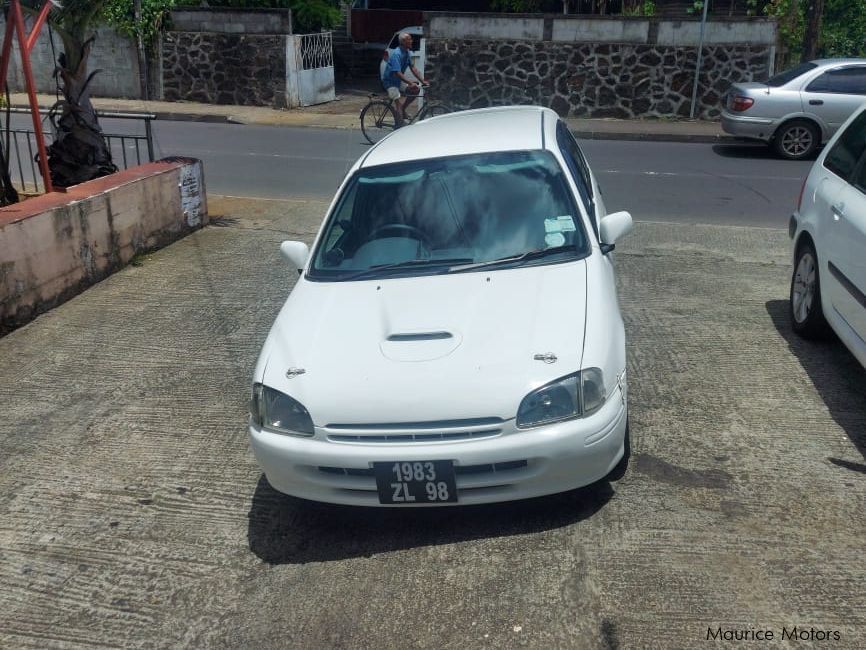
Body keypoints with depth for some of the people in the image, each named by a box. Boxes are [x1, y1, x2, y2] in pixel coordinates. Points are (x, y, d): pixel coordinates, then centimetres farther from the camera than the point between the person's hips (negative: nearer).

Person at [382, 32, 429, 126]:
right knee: (399, 103, -17)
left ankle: (403, 109, 11)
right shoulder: (396, 54, -24)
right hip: (390, 81, -9)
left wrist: (422, 81, -6)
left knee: (416, 90, -1)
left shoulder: (407, 53, 2)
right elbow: (397, 73, -32)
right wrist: (411, 83, -37)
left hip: (399, 80, 9)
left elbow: (413, 68, 4)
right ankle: (400, 127, -14)